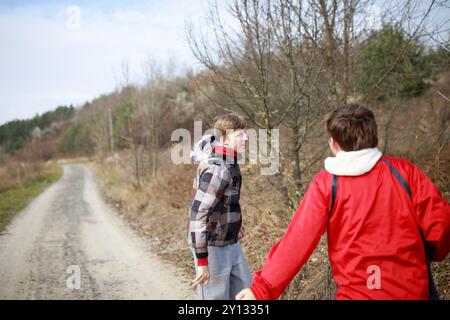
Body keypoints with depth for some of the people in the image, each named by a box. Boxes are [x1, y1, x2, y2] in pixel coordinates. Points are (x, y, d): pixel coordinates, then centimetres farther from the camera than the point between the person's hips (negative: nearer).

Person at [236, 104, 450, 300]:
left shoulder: (325, 183, -11)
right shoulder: (405, 171, -5)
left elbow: (297, 241, -16)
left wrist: (263, 288, -13)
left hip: (358, 293, -2)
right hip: (414, 290, 3)